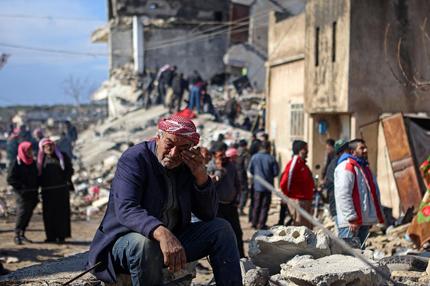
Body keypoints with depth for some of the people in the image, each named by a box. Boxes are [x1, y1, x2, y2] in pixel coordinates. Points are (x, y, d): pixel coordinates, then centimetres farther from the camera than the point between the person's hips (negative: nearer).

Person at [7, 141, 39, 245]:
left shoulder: (32, 162, 11)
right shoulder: (16, 164, -9)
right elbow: (10, 179, -12)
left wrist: (36, 189, 10)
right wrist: (22, 186, -19)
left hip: (32, 194, 6)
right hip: (22, 194, -6)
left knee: (28, 214, 8)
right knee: (22, 213, -10)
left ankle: (22, 234, 18)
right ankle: (17, 235, 0)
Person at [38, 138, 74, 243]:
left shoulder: (62, 156, 4)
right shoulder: (41, 159, 11)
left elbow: (70, 170, 3)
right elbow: (39, 174, 11)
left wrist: (66, 180, -13)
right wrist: (41, 184, -5)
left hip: (61, 189, -2)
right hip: (47, 190, 2)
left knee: (61, 212, -2)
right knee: (49, 213, 1)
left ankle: (61, 235, 1)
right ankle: (51, 236, 7)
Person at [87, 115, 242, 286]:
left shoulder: (188, 165, 2)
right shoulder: (133, 159, -16)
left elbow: (208, 215, 2)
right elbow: (125, 210, -31)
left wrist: (201, 175, -15)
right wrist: (161, 232, -48)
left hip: (173, 238, 6)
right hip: (127, 238, -6)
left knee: (221, 229, -7)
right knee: (145, 244, -38)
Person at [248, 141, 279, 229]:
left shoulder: (254, 157, -4)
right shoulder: (271, 158, -11)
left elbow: (250, 170, 3)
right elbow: (276, 172, -8)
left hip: (257, 185, 3)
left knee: (256, 205, 15)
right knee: (265, 206, 5)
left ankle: (254, 223, 18)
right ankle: (261, 224, 4)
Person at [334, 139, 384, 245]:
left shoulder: (365, 168, 21)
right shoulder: (346, 167, -11)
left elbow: (374, 192, 25)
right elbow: (343, 195, -20)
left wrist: (379, 215, 17)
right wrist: (352, 218, -22)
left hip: (365, 220, 10)